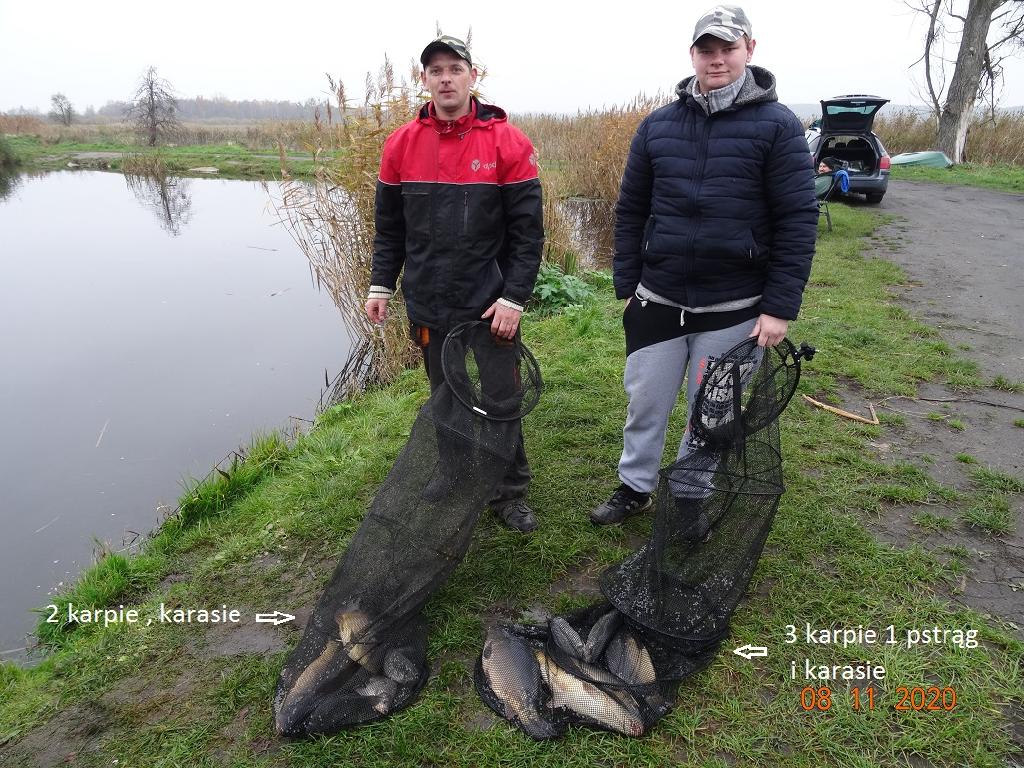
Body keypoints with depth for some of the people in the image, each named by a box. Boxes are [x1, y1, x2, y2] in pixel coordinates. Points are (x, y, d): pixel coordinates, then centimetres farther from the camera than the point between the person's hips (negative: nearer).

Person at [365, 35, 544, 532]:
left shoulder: (507, 142, -6)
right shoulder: (401, 144, 4)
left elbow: (528, 231, -7)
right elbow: (390, 227, 12)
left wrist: (513, 297, -13)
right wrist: (381, 285, 6)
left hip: (491, 308, -2)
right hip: (429, 308, 3)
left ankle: (510, 494, 24)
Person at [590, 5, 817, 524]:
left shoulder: (777, 125, -4)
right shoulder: (658, 125, 5)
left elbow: (798, 221, -7)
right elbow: (630, 209, 9)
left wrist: (780, 308, -12)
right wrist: (627, 285, 6)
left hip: (734, 309, -2)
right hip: (657, 301, 3)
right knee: (645, 403, 12)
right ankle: (635, 488, 33)